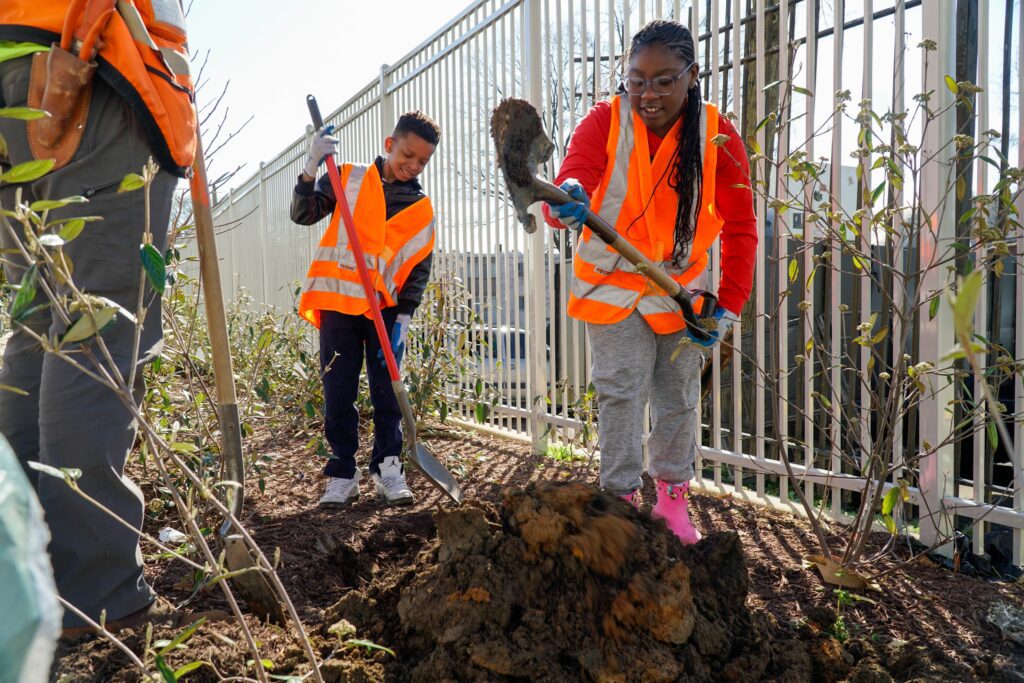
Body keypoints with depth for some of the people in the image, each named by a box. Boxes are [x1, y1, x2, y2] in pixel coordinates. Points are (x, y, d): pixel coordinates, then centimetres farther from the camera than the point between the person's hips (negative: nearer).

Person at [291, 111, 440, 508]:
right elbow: (303, 214, -2)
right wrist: (311, 168, -16)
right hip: (338, 302, -1)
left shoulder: (422, 210, 8)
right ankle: (342, 474, 13)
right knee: (338, 394, 3)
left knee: (387, 393, 4)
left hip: (386, 309, 1)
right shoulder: (349, 180, 5)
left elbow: (419, 269, 6)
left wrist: (404, 317, -4)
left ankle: (388, 469, 16)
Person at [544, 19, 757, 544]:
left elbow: (739, 228, -6)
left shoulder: (717, 134, -11)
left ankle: (672, 497, 29)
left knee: (678, 397, 11)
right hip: (613, 283, -2)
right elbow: (570, 182, -29)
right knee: (621, 392, -7)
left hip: (682, 287, 2)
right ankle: (621, 498, 9)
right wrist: (566, 203, -55)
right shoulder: (605, 121, -15)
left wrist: (730, 305, -12)